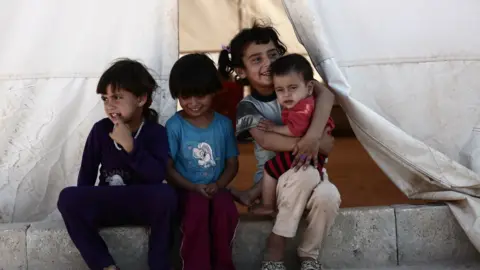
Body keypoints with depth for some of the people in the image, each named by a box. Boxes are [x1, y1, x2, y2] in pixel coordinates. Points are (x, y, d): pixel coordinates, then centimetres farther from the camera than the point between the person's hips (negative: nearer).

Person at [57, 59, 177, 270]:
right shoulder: (100, 129, 0)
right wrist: (84, 205, -7)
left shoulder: (156, 132, -7)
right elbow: (87, 172, 6)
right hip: (106, 205, 2)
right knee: (68, 198, -27)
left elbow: (158, 176, -22)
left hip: (143, 205, -2)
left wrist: (130, 146, -30)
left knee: (166, 195, -36)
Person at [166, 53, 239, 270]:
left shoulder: (224, 124, 5)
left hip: (215, 189, 2)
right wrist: (194, 187, -17)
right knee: (198, 208, -35)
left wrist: (218, 185, -11)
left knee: (226, 208, -31)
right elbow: (167, 168, -5)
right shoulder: (174, 126, -4)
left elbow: (232, 163, 8)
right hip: (187, 189, -2)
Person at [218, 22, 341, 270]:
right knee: (306, 174, -35)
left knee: (328, 196, -32)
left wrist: (312, 137, -37)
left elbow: (326, 95, -22)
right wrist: (318, 143, -29)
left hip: (312, 172, 2)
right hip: (273, 178, -2)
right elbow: (266, 140, -26)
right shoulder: (248, 107, -8)